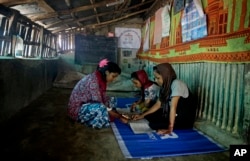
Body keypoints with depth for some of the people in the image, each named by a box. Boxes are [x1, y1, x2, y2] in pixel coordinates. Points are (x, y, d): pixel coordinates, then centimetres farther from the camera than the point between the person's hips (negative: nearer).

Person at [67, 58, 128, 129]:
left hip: (87, 104, 9)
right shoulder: (93, 80, -27)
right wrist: (119, 117, -24)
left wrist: (118, 114, -9)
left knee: (111, 100, 4)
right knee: (100, 109, -34)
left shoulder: (101, 79, -1)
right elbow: (99, 105, -29)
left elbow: (103, 98, -1)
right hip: (77, 109, -9)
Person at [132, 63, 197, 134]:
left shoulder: (176, 84, -23)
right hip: (175, 114, 8)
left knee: (153, 125, -20)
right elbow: (158, 104, 7)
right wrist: (142, 115, 3)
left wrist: (170, 128, -29)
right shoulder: (165, 86, 4)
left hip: (185, 119, -8)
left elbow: (173, 107, -28)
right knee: (149, 116, -2)